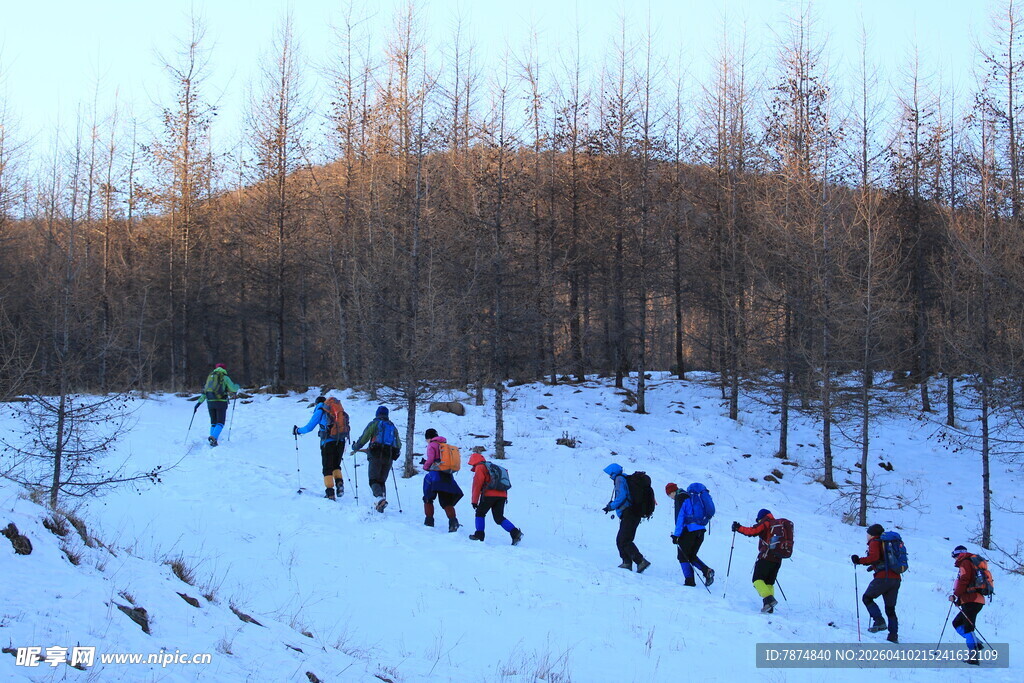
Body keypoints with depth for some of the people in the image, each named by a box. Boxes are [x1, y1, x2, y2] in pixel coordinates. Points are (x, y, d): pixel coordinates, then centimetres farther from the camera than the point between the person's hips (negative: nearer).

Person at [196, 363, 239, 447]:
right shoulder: (225, 377, 0)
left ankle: (212, 441, 7)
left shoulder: (210, 376, 16)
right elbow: (233, 389, -5)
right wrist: (237, 386, 18)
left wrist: (199, 402, 16)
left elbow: (205, 391, 15)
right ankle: (213, 437, -25)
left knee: (213, 422, 15)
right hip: (221, 402, -5)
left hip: (210, 402, 5)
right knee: (220, 422, -2)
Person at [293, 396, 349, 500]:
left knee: (327, 468, 4)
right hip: (341, 441, 4)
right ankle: (339, 482, -4)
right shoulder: (339, 410, 18)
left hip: (328, 442, -4)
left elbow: (309, 427, 5)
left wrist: (297, 430, 23)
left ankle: (330, 492, -3)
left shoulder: (320, 410, 4)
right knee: (336, 466, 20)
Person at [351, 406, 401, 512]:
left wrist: (355, 447, 17)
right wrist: (394, 453, 39)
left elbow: (364, 438, 1)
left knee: (374, 480, -7)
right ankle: (381, 503, -1)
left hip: (376, 456, -4)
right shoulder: (393, 426, 21)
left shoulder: (374, 423, 6)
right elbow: (399, 445, 21)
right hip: (388, 457, 4)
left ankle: (380, 497, -33)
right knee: (382, 481, 13)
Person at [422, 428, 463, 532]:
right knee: (446, 501, 5)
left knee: (428, 499, 12)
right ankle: (453, 520, -17)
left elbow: (430, 459, -11)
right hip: (448, 476, 6)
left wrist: (425, 466, 12)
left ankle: (429, 520, 6)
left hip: (436, 474, -6)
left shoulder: (431, 445, 0)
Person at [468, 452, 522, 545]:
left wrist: (474, 500, 0)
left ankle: (479, 535, 7)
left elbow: (477, 484, -1)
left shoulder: (480, 467, 7)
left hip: (490, 494, -7)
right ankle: (515, 532, -11)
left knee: (480, 513, 12)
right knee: (499, 518, 8)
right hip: (502, 495, 7)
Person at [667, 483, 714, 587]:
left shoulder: (680, 498, -6)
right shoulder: (690, 496, 20)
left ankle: (689, 580, -5)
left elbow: (680, 517, -14)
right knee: (691, 555, 17)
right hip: (700, 531, 8)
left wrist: (676, 535, -14)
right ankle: (707, 571, -3)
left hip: (689, 530, -8)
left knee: (682, 556, 3)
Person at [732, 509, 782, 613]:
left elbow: (752, 531, -11)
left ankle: (768, 599, -25)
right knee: (769, 583, 12)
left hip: (766, 557, -7)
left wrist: (738, 527, 1)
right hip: (778, 559, 7)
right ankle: (769, 608, 1)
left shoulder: (765, 523, -1)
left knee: (757, 579, -5)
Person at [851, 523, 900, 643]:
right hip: (896, 578, 7)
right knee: (890, 608, 13)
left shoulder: (875, 542, 0)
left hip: (883, 577, -7)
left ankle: (879, 621, -10)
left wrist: (859, 560, -11)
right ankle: (893, 636, 6)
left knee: (867, 598, 8)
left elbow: (874, 557, -18)